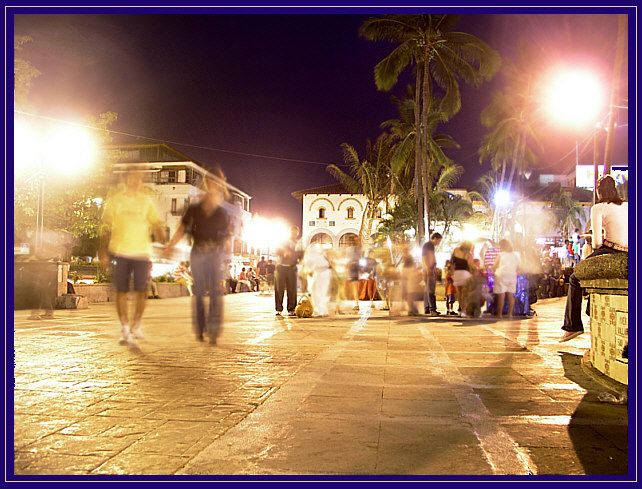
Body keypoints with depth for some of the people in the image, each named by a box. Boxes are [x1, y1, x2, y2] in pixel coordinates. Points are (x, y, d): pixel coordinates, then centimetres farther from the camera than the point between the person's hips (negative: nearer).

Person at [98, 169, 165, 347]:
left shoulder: (146, 200, 10)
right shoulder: (115, 199, 6)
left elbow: (155, 223, 8)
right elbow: (106, 227, 7)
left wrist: (161, 234, -14)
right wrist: (103, 251, 1)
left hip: (142, 251, 1)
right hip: (120, 251, -1)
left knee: (141, 291, -3)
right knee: (121, 292, 2)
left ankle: (135, 325, 18)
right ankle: (125, 329, 14)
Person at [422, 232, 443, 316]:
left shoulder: (432, 246, 21)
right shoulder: (426, 245, -8)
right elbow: (424, 258, -17)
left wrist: (435, 270, 23)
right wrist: (428, 269, -24)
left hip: (432, 270, 10)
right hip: (428, 271, -10)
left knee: (427, 290, 10)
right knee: (430, 290, -15)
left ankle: (426, 309, 13)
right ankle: (432, 309, -20)